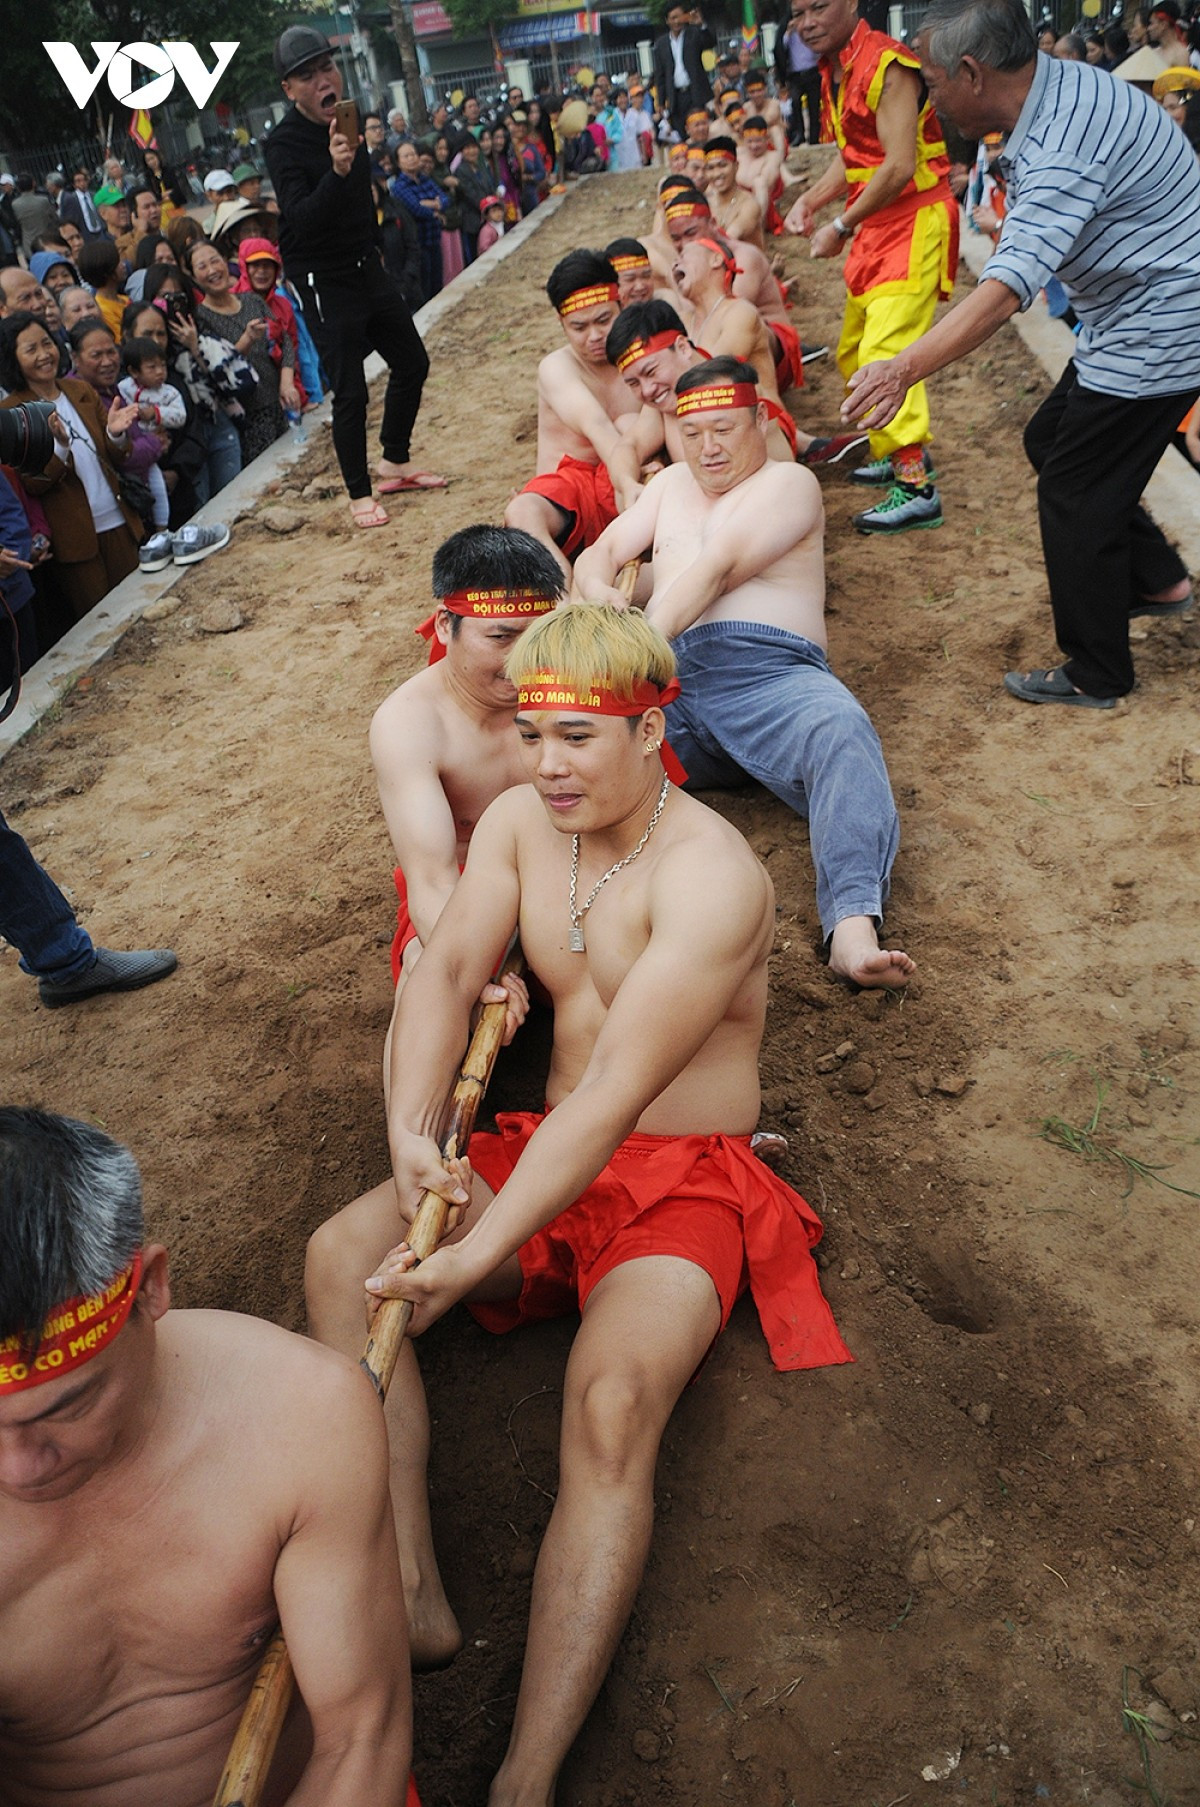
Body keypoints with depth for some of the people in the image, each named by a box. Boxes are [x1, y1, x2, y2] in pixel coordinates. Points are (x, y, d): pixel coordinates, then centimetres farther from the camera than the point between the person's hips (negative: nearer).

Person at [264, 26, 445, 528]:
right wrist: (336, 172, -46)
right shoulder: (285, 143, -18)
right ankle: (359, 494, 6)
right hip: (323, 280, -8)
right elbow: (301, 218, -32)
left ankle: (395, 463, 28)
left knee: (412, 364, 12)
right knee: (350, 392, -9)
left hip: (367, 266, 8)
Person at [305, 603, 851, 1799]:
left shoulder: (709, 877, -22)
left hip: (687, 1177, -6)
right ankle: (408, 1597, -15)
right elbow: (447, 970, -6)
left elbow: (619, 1092, -28)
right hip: (549, 1151, 7)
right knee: (339, 1255, -13)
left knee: (613, 1402, -31)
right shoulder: (519, 820, 2)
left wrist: (480, 1254, -30)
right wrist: (410, 1133, -24)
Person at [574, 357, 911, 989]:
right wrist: (599, 595, -5)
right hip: (668, 681, 5)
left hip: (767, 672, -4)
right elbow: (598, 555, 22)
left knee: (840, 732, -37)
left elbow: (718, 570, -6)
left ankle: (853, 930, -55)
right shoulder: (671, 485, 32)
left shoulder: (788, 482, 11)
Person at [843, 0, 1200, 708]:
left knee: (1075, 490, -4)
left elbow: (1004, 293, -40)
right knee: (1052, 440, 19)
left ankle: (1096, 676, 11)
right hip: (1140, 314, 10)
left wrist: (904, 369, -45)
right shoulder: (1064, 86, 2)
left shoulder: (1063, 149, -29)